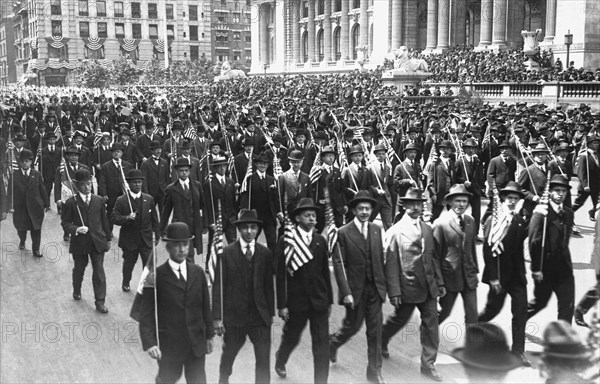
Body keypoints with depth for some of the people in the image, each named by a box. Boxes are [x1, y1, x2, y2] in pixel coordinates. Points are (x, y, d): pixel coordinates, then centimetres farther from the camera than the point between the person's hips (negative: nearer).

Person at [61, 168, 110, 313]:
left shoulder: (99, 200, 3)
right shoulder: (71, 202, -6)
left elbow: (104, 221, 9)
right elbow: (65, 223, -4)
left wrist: (108, 239, 11)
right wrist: (76, 229, -23)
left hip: (97, 241, 1)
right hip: (79, 242, -1)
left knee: (99, 271, -2)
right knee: (79, 269, 17)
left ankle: (100, 301, 4)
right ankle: (77, 291, 44)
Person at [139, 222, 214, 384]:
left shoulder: (198, 272, 2)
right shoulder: (156, 276, -11)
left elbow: (206, 306, 7)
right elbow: (147, 314, -13)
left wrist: (209, 335, 9)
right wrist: (150, 343, -22)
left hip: (197, 344, 3)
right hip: (169, 345, -3)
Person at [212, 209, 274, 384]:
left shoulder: (265, 253, 3)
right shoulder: (226, 253, -5)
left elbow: (269, 285, 6)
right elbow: (218, 286, -6)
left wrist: (270, 313, 5)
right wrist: (217, 317, -8)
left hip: (260, 316, 1)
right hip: (233, 315, -1)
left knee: (264, 360, -3)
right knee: (228, 355, 17)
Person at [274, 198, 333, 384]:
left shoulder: (320, 241, 4)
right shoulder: (285, 241, -9)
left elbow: (325, 272, 8)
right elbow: (280, 275, -9)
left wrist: (329, 299, 9)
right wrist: (282, 305, -11)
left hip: (319, 300, 3)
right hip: (296, 301, -2)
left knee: (322, 344, 0)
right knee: (291, 338, 17)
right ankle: (280, 361, 48)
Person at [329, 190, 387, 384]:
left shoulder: (376, 230, 6)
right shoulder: (343, 233, -8)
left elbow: (380, 260, 9)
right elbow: (339, 264, -10)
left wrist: (383, 285, 5)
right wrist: (346, 293, -15)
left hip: (375, 288, 4)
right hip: (355, 289, -3)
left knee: (375, 330, 4)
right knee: (353, 325, 9)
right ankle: (333, 342, 41)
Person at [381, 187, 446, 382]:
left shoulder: (428, 229, 7)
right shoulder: (396, 231, -9)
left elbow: (433, 258, 13)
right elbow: (391, 263, -11)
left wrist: (440, 283, 10)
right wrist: (394, 291, -14)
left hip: (428, 287, 4)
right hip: (407, 287, -4)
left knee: (431, 325, 4)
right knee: (399, 320, 14)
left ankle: (428, 364, 15)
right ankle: (381, 341, 43)